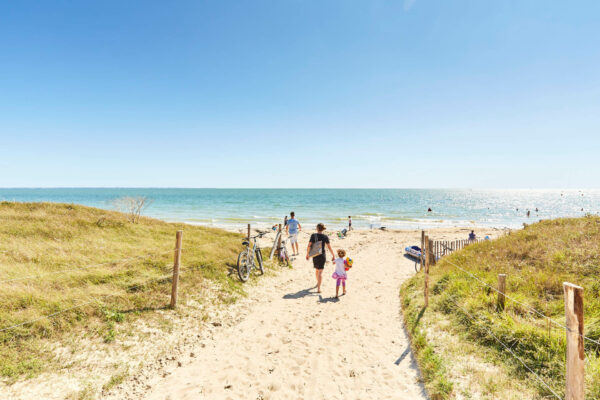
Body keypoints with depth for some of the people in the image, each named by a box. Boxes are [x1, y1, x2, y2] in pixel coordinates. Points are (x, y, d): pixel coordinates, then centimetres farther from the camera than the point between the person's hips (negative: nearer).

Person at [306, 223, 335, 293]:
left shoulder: (313, 235, -6)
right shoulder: (325, 236, -7)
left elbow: (309, 245, -9)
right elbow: (329, 247, -7)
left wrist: (307, 254, 4)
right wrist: (333, 255, 2)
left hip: (315, 255, 2)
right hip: (322, 255, -2)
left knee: (317, 269, 24)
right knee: (320, 271, -1)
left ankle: (318, 283, 46)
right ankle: (318, 288, -10)